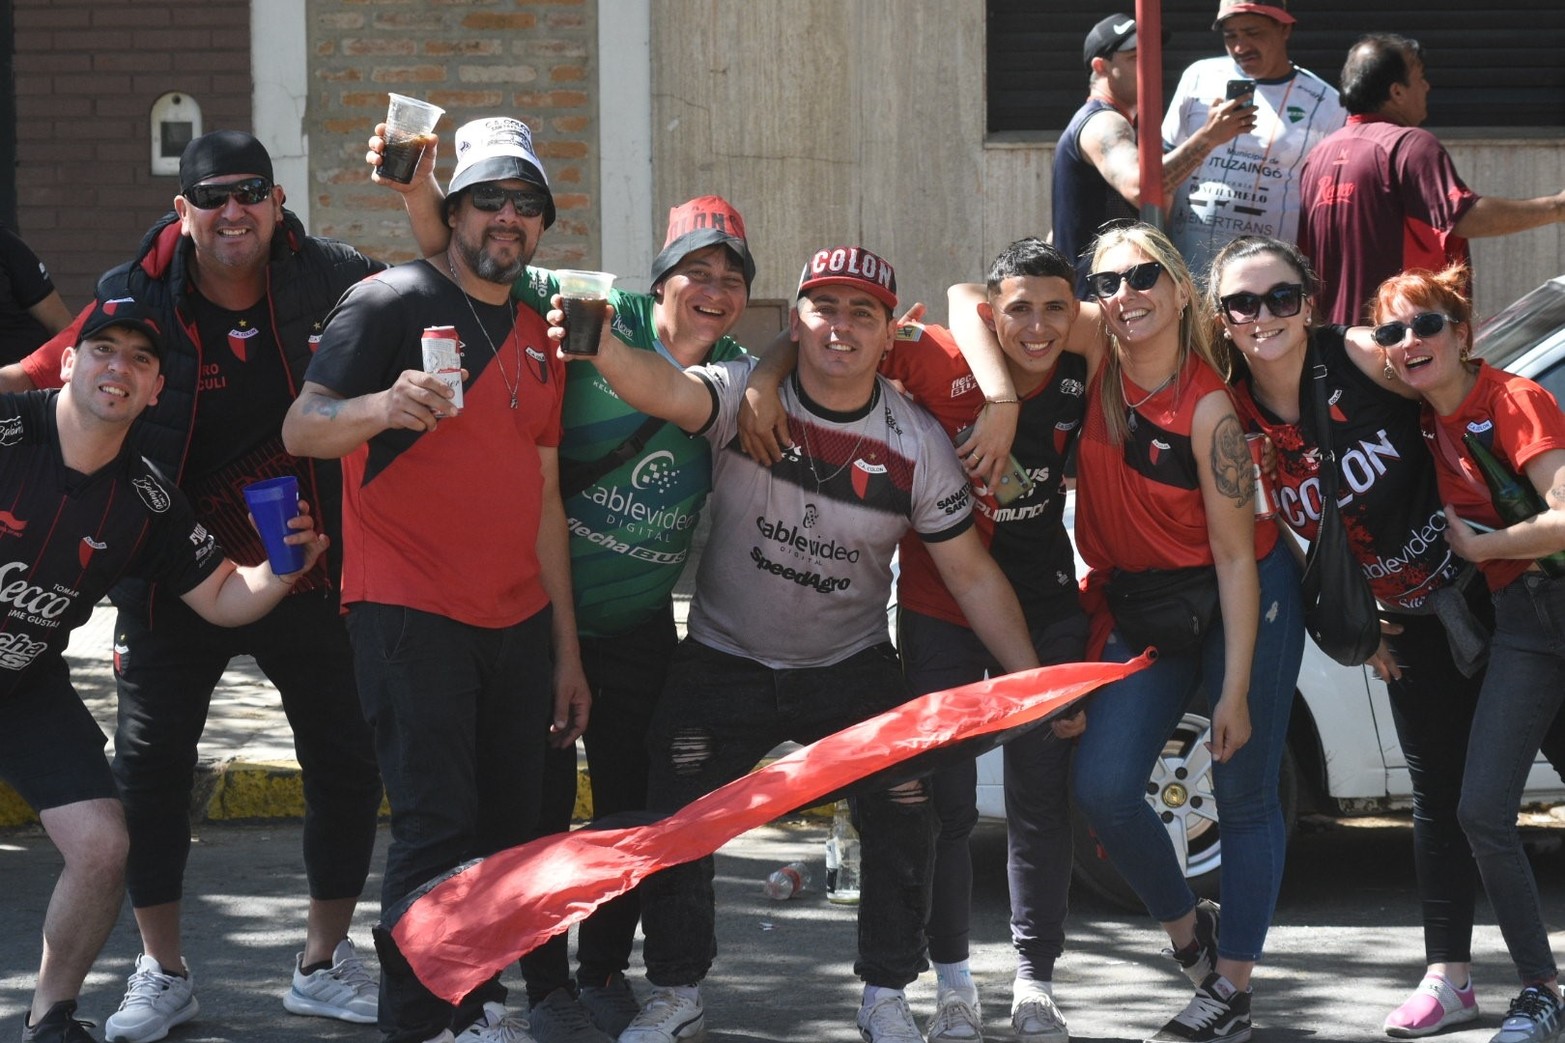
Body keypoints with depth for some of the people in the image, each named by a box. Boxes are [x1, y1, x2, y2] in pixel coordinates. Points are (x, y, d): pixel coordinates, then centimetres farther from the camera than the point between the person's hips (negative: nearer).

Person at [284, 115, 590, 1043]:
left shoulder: (537, 339, 18)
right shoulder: (394, 301, -4)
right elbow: (302, 428, -13)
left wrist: (567, 649, 18)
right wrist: (383, 407, -35)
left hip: (516, 624, 7)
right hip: (412, 615, -7)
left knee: (512, 827, 7)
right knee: (438, 828, -10)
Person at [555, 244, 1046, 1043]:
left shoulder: (917, 444, -10)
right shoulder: (744, 394, -15)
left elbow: (971, 574, -4)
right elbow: (665, 391, -36)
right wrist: (598, 349, -58)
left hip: (853, 668, 1)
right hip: (725, 662, -1)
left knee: (905, 817, -8)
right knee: (676, 819, -5)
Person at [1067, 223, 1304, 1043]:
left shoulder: (1207, 408, -22)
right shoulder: (1094, 362, -10)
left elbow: (1236, 556, -19)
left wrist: (1235, 690, -19)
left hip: (1242, 601, -4)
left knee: (1245, 796, 3)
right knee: (1102, 787, -9)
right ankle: (1184, 926, 16)